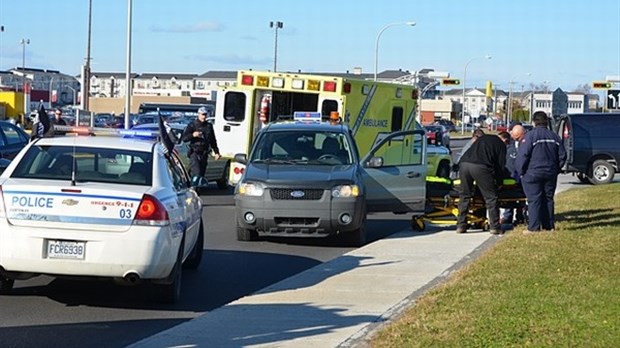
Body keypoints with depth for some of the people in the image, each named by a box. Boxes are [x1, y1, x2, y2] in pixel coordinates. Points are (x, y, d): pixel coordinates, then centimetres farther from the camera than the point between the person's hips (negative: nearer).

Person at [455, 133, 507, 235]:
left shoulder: (482, 138, 34)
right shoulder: (501, 145, 18)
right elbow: (501, 164, 13)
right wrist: (498, 180, 28)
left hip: (464, 164, 5)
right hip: (480, 166, -5)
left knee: (464, 196, 16)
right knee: (491, 197, 5)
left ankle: (461, 226, 14)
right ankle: (495, 227, 5)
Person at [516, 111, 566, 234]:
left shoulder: (529, 136, -11)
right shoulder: (554, 137, 7)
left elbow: (522, 156, -14)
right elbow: (562, 156, 10)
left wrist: (521, 172, -3)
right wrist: (556, 170, 19)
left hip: (532, 174, -5)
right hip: (550, 175, 5)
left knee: (534, 200, -3)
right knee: (548, 199, 12)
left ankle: (533, 227, -5)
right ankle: (549, 225, 14)